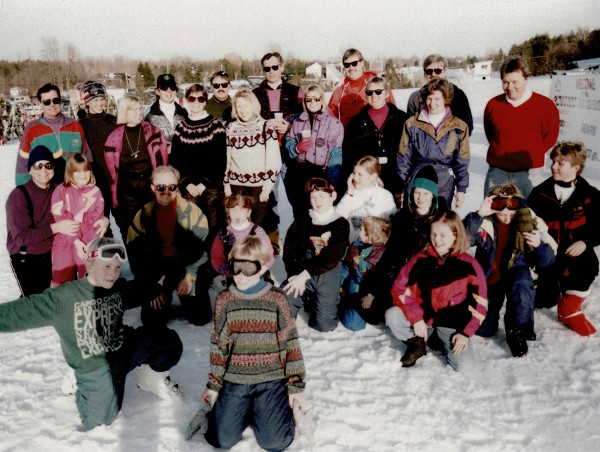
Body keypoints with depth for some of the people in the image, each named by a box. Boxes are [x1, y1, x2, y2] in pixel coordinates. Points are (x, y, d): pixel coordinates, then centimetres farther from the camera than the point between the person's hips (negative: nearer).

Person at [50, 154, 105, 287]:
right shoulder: (60, 191, 2)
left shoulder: (96, 192, 8)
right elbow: (60, 220, -5)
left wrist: (91, 244, -11)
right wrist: (76, 241, -14)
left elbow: (97, 221, 2)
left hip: (89, 245, 1)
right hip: (64, 244, -1)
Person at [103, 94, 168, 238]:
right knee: (128, 227, 4)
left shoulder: (152, 132, 3)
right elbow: (112, 166, 10)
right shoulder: (115, 137, 4)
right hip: (126, 189, 0)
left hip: (150, 184, 0)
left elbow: (161, 158, 3)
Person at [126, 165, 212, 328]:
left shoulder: (192, 211, -8)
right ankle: (165, 298, 25)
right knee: (152, 321, -8)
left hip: (188, 266, -1)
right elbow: (136, 255, -1)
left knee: (200, 318, -8)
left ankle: (185, 296, 24)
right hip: (157, 270, 1)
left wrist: (189, 276, -15)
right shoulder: (143, 216, -4)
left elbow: (201, 249, -5)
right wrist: (153, 287, -5)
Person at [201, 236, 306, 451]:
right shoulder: (224, 300, -1)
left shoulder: (277, 299, -6)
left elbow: (290, 343, -3)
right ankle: (246, 409, 21)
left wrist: (296, 385, -4)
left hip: (271, 379, -2)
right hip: (234, 380, 2)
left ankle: (282, 404, 19)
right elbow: (219, 345, 6)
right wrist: (213, 384, 6)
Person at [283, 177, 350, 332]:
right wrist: (296, 275, -12)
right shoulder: (302, 222, 8)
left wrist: (305, 275, -19)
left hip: (328, 275, -2)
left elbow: (332, 258, -11)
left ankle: (312, 301, 21)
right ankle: (305, 299, 14)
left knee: (324, 325, -10)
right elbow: (288, 251, 5)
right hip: (301, 273, 2)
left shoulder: (341, 224, 0)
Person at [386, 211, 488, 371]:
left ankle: (440, 340, 15)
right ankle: (416, 344, 5)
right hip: (422, 314, 2)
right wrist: (416, 319, -15)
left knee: (464, 365, -18)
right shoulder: (421, 259, -6)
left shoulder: (468, 264, -9)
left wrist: (465, 333, -11)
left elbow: (479, 302, -5)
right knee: (392, 315, -24)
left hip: (451, 321, -1)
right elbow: (400, 288, -6)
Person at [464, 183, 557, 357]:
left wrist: (539, 245, -31)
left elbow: (548, 261, -10)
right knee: (483, 329, -5)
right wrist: (478, 215, -40)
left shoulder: (531, 223, -12)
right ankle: (494, 304, 29)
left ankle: (517, 332, -16)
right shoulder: (485, 223, -14)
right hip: (489, 278, 1)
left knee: (522, 286, -37)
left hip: (517, 274, -1)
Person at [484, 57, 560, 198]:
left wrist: (531, 156, 4)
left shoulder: (545, 105, -4)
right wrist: (501, 152, 11)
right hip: (497, 172, 2)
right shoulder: (493, 104, 2)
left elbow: (550, 137, 7)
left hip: (527, 174, -2)